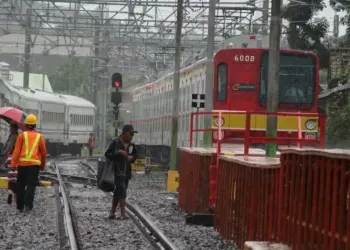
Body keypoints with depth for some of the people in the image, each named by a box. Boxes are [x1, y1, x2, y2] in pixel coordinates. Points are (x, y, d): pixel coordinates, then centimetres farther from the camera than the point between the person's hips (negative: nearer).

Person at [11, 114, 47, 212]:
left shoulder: (22, 135, 3)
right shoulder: (39, 137, 7)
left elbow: (16, 151, -5)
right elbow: (43, 153, 10)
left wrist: (13, 164, -7)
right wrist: (43, 164, 25)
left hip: (22, 163, 0)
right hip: (34, 164, 0)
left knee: (21, 185, 11)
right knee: (31, 185, -2)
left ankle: (20, 206, 14)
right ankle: (28, 204, -20)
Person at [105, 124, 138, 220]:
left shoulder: (131, 145, 10)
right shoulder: (115, 142, -8)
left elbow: (135, 155, 24)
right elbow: (107, 154, -8)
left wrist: (132, 157, 1)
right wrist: (118, 153, -19)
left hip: (126, 172, 7)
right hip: (118, 171, -6)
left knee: (117, 193, 12)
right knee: (122, 193, -12)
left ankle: (112, 212, 19)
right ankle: (123, 214, -10)